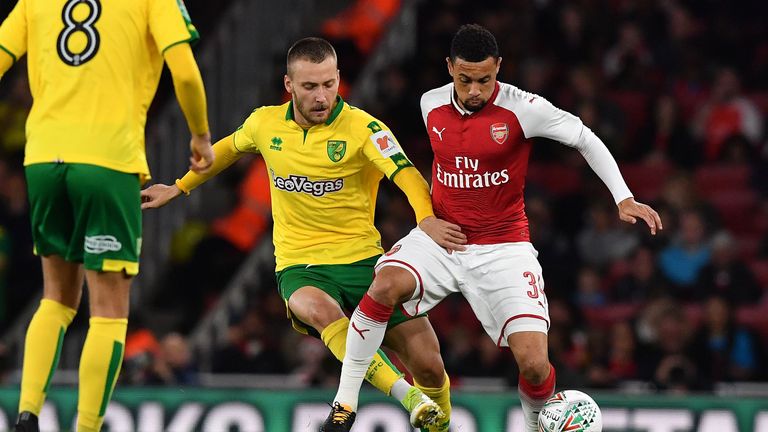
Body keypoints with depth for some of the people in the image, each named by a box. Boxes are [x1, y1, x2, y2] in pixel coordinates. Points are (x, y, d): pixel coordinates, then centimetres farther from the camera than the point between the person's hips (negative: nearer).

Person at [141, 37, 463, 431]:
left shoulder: (362, 128, -11)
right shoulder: (265, 123, 1)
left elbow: (407, 176, -25)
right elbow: (229, 148, 25)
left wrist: (428, 219, -45)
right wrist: (178, 188, 28)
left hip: (363, 261, -1)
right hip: (299, 266, 1)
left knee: (429, 367, -7)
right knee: (319, 310, -38)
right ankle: (406, 396, -40)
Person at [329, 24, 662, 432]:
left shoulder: (521, 108, -14)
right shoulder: (431, 105, -1)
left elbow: (586, 139, -4)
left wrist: (624, 199, -12)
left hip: (502, 246, -2)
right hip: (441, 238, 2)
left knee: (534, 364, -14)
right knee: (386, 284, -31)